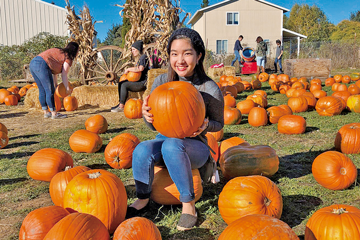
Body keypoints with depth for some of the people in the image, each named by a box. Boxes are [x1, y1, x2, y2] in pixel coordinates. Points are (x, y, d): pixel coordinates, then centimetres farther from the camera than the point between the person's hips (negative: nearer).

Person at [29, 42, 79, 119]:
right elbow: (64, 75, -1)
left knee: (42, 90, 15)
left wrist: (55, 85, 28)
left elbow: (54, 70, 26)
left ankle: (46, 113, 23)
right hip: (41, 65, -10)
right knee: (50, 91, -2)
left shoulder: (59, 52, 27)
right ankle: (54, 114, 3)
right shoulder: (68, 58, 2)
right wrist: (67, 88, 10)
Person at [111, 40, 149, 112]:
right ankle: (121, 103, -5)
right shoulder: (139, 59, 22)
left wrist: (128, 69, -14)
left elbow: (141, 68, -24)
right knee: (120, 83, 0)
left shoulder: (143, 57, -7)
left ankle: (121, 106, -14)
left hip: (143, 83, -9)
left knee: (124, 85, -19)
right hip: (139, 82, 10)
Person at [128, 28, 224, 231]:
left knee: (172, 145, -36)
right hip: (166, 139, 3)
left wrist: (206, 125, -24)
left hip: (196, 147, -3)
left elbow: (219, 123, 0)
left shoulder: (210, 90, -14)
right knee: (142, 149, -29)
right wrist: (146, 114, -24)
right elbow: (154, 125, 0)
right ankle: (143, 199, -3)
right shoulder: (162, 82, -6)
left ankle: (189, 204, -19)